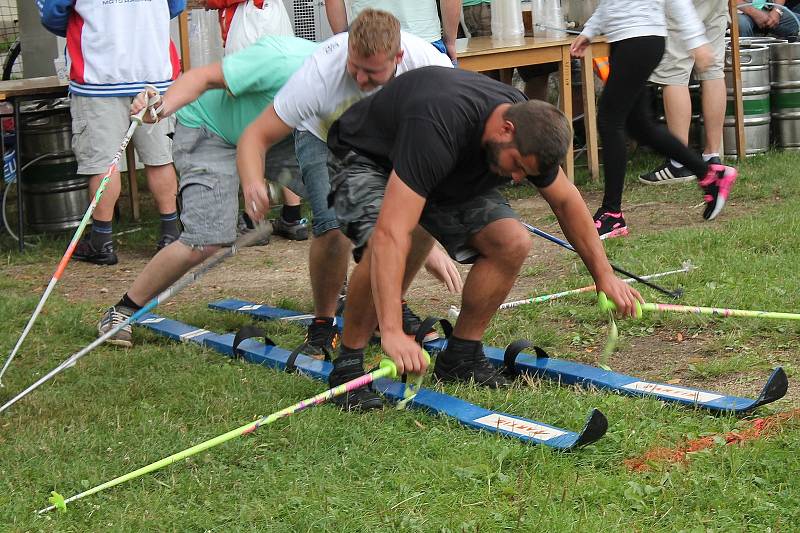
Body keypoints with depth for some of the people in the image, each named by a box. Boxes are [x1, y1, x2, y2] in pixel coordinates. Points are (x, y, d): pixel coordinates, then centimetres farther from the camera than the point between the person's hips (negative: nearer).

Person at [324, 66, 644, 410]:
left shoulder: (530, 128, -19)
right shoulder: (439, 128, -43)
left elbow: (565, 201, 2)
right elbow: (391, 233, -50)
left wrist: (604, 275, 4)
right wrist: (392, 332, -56)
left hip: (449, 175, 7)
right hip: (368, 159, -6)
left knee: (513, 243, -15)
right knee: (388, 247, -37)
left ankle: (460, 356, 1)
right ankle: (348, 365, -18)